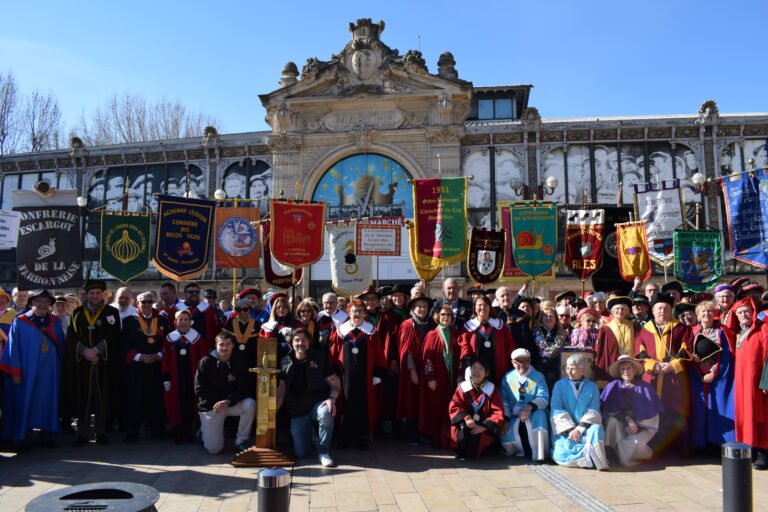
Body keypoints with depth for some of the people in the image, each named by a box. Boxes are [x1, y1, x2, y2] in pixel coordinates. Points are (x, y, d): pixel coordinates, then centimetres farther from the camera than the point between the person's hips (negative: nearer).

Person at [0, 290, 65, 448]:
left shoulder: (56, 322, 5)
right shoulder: (20, 322, -5)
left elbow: (61, 346, 9)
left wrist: (61, 367, 4)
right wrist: (15, 372, -10)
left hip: (49, 371, 3)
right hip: (26, 371, -3)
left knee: (48, 402, 10)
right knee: (24, 403, 5)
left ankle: (47, 434, 21)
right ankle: (20, 437, 17)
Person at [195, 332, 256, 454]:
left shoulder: (238, 364, -4)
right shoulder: (206, 362, -9)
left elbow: (244, 389, -11)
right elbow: (199, 389, -10)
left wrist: (228, 401, -27)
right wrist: (218, 402, -17)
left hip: (232, 404, 2)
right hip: (210, 406, -2)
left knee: (250, 404, -30)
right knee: (214, 449, -9)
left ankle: (241, 441, -9)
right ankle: (205, 430, 26)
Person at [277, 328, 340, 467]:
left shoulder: (319, 357, -1)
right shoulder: (286, 362, 7)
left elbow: (335, 382, -3)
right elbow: (281, 391, 9)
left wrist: (332, 398, -21)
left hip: (317, 403, -2)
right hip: (297, 410, 3)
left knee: (325, 413, -39)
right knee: (301, 453, -3)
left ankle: (323, 451, -14)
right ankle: (309, 433, 33)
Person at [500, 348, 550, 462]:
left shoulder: (538, 377, 2)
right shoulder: (508, 378, 8)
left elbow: (543, 398, -13)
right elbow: (504, 401, 1)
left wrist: (530, 406, -32)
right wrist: (505, 419, -14)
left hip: (533, 416, -2)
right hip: (514, 419, 2)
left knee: (539, 414, -35)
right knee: (506, 435, -24)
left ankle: (539, 454, -25)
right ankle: (519, 451, 11)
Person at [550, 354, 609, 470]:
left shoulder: (592, 387, 7)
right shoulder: (560, 385, 4)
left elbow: (593, 411, -3)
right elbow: (557, 410, -3)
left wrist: (580, 429, -18)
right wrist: (570, 429, -14)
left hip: (585, 428, 0)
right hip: (565, 429, 0)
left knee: (596, 429, -34)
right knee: (561, 454, -27)